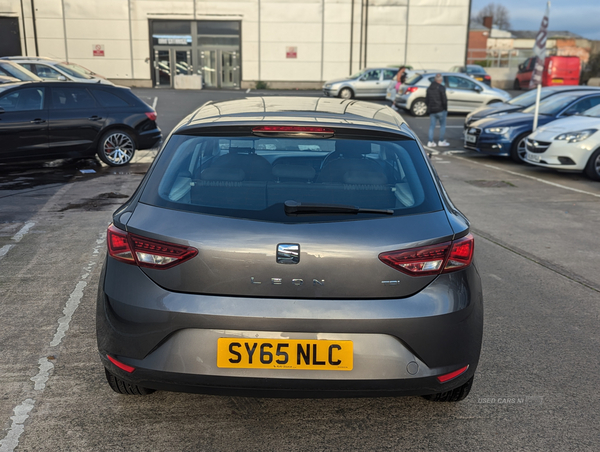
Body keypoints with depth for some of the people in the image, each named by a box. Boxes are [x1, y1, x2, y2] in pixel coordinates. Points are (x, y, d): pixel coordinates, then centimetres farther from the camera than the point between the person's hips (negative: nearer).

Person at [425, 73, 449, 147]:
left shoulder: (429, 88, 11)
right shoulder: (441, 88, -10)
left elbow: (426, 100, 15)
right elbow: (444, 100, -14)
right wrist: (445, 109, -3)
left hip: (431, 110, 6)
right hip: (440, 110, -6)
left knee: (432, 126, 8)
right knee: (442, 125, 6)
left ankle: (430, 142, 4)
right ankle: (441, 141, 7)